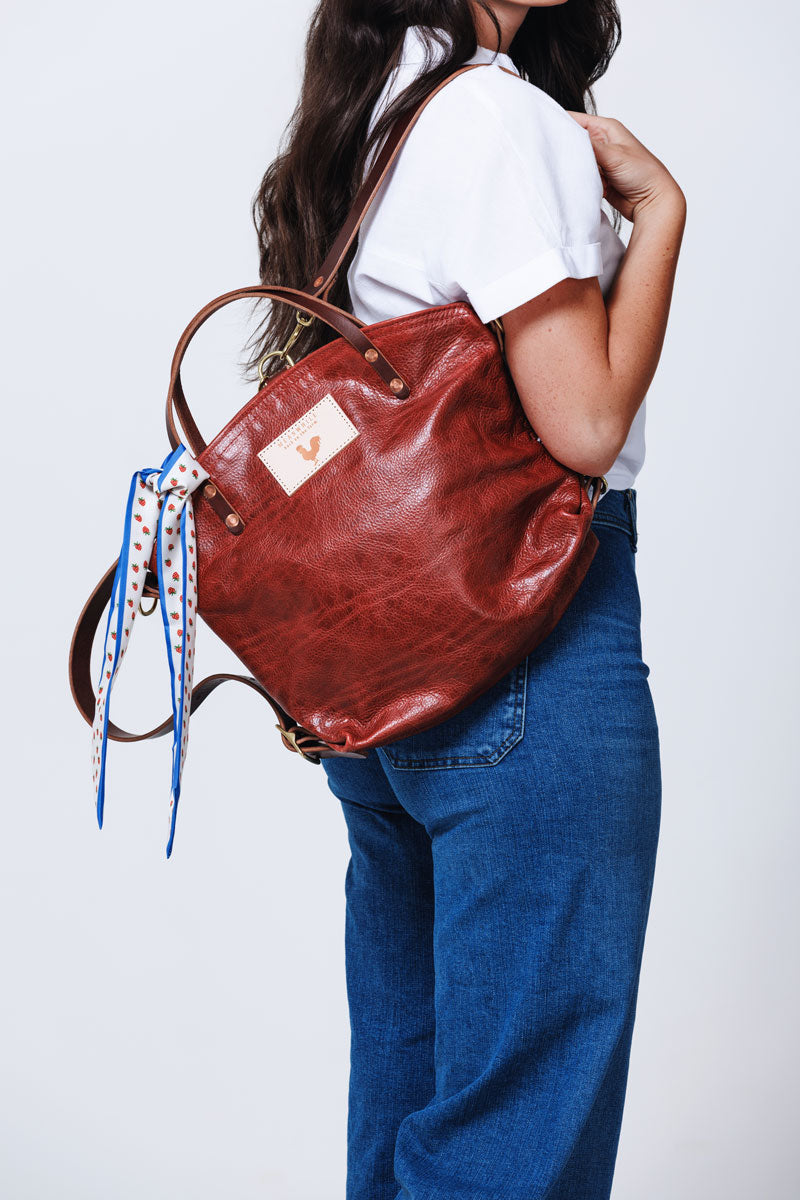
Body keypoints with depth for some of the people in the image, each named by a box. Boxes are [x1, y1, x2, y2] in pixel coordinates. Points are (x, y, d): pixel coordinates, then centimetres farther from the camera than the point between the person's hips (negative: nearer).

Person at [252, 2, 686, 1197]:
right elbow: (585, 419, -16)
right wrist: (658, 205, -8)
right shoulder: (503, 115, -13)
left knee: (407, 1079, 19)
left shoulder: (364, 115, 15)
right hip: (529, 647, -9)